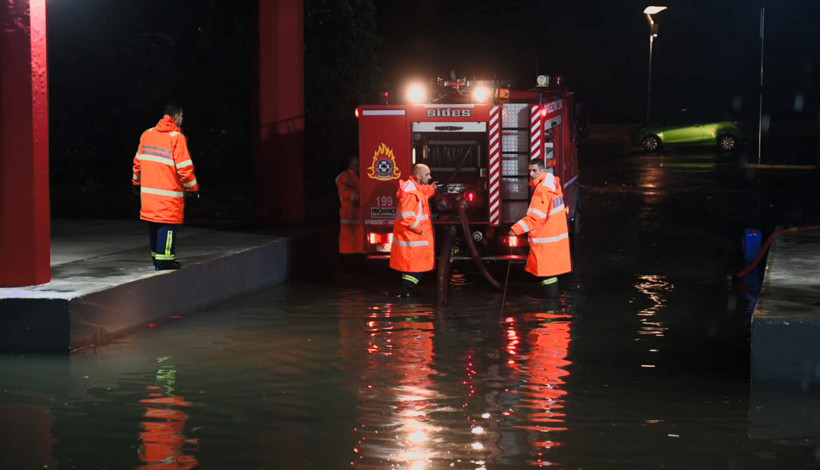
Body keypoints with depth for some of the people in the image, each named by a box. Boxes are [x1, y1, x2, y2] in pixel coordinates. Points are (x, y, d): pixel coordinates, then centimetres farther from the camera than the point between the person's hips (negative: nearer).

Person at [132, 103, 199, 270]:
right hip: (169, 192, -7)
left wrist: (137, 182, 27)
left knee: (154, 225, 15)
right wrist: (193, 188, -3)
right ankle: (164, 260, -4)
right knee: (168, 224, -2)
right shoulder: (176, 137, -12)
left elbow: (138, 161, 15)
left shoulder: (146, 135, 8)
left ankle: (156, 257, 23)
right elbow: (184, 167, -13)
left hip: (148, 190, 7)